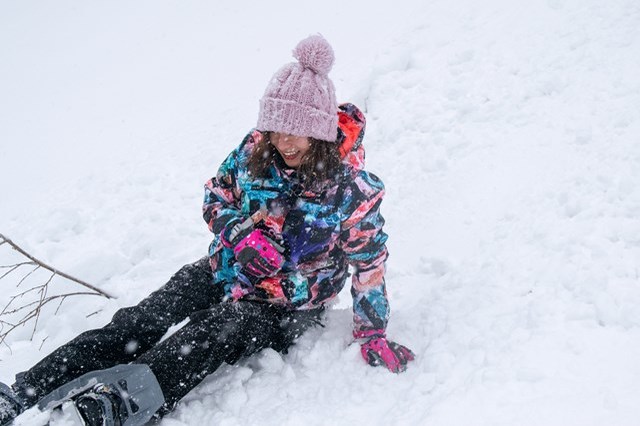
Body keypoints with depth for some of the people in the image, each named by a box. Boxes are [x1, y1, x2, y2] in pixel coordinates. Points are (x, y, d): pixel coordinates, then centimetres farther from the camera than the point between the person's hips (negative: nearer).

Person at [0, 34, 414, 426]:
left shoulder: (353, 189, -19)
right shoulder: (254, 150, -8)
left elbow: (369, 263, -9)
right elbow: (216, 196, 5)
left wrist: (373, 336, -7)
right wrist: (243, 233, -17)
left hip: (284, 306, -4)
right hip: (228, 270, 4)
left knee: (208, 340, -33)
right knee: (140, 321, -16)